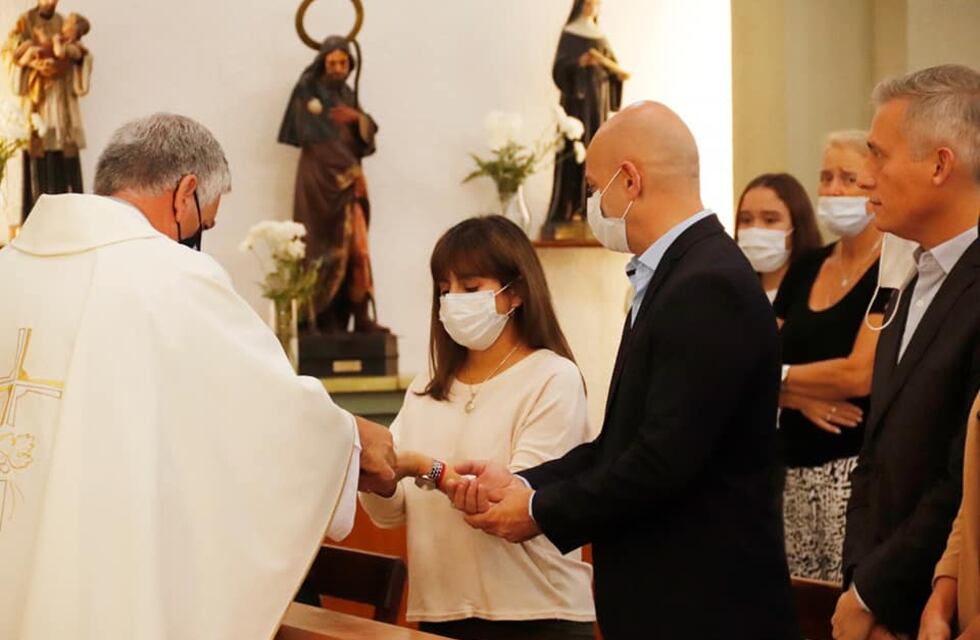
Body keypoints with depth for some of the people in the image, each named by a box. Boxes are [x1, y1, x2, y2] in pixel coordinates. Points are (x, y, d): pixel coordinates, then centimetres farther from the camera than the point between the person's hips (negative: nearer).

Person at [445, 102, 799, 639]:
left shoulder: (709, 286, -19)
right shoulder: (673, 274, 11)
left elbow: (664, 459, -23)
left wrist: (542, 511, -12)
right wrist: (522, 484, 2)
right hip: (661, 594, 9)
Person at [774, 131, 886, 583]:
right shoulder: (806, 269, 13)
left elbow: (861, 375, -16)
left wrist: (778, 377, -2)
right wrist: (804, 397, -9)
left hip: (857, 467, -6)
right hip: (795, 470, 6)